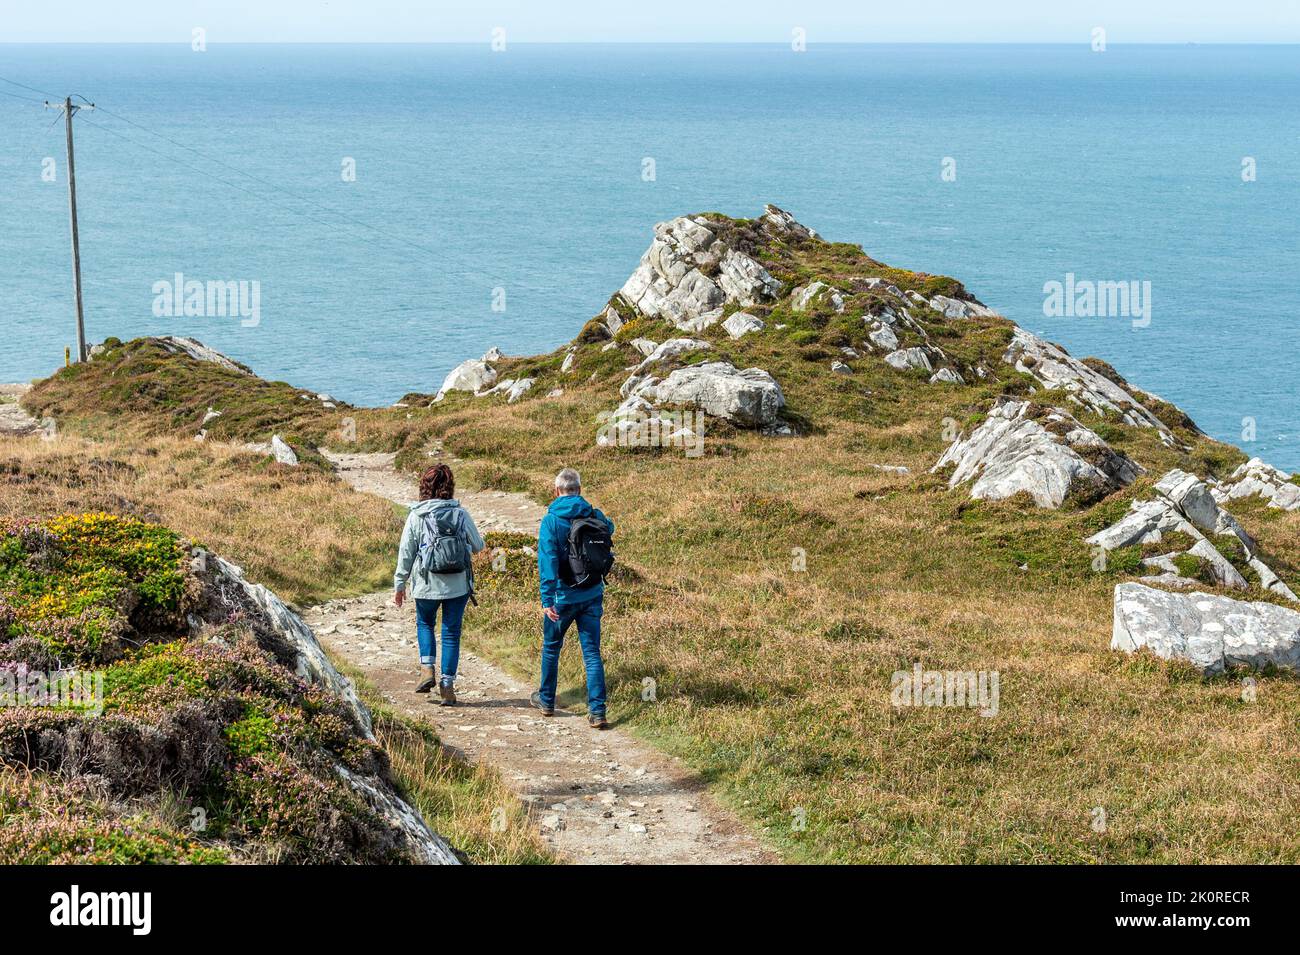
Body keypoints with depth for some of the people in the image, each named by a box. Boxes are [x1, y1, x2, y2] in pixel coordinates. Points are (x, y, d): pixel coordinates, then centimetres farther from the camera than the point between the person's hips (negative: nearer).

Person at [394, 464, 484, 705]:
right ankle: (447, 684, 8)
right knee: (451, 633, 9)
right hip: (458, 585, 1)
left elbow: (406, 552, -3)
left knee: (425, 624, 23)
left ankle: (429, 670, 6)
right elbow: (478, 546, 6)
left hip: (427, 585, -1)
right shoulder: (461, 514, -5)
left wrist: (399, 585, 6)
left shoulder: (416, 516, -8)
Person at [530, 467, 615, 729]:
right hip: (592, 594, 3)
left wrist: (547, 600, -19)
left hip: (563, 596, -3)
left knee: (551, 648, 18)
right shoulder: (595, 517, -1)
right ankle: (597, 711, -5)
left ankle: (546, 700, 32)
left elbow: (548, 561, -18)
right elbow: (609, 528, 23)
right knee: (592, 653, 3)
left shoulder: (551, 521, -12)